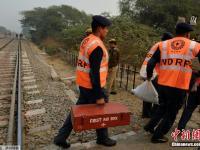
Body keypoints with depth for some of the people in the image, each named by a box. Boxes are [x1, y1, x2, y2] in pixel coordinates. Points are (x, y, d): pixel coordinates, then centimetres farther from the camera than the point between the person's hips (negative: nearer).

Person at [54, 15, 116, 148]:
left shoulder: (86, 41, 8)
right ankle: (103, 138, 33)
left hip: (84, 84, 9)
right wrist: (99, 96, -20)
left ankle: (61, 137, 26)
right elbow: (95, 73, -24)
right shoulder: (97, 46, -21)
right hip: (93, 86, -9)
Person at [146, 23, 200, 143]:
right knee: (171, 113, 15)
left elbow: (151, 63, -2)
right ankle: (158, 136, 23)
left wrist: (149, 76, 14)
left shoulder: (163, 45, 4)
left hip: (163, 84, 3)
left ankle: (150, 126, 33)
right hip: (180, 87, -3)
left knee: (162, 107, 28)